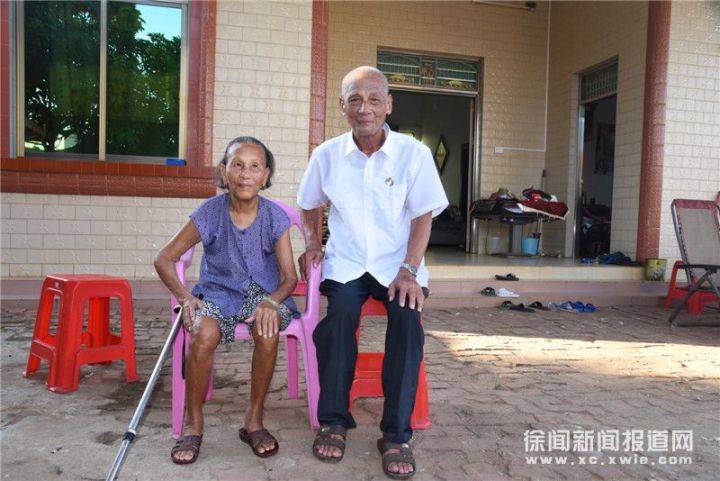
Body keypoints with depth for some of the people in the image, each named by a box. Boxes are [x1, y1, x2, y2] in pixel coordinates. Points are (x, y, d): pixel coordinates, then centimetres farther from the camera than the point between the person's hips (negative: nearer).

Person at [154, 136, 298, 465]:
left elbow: (289, 277, -7)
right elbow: (164, 259, -3)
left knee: (268, 331, -33)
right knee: (203, 334, -33)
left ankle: (254, 419, -10)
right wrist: (184, 297, -19)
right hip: (218, 292, 0)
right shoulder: (210, 213, -10)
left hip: (262, 292, 1)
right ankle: (193, 424, -8)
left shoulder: (275, 217, -9)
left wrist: (271, 301, -29)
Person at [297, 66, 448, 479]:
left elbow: (423, 217, -5)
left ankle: (397, 434, -14)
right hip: (346, 262, 1)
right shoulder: (327, 155, 0)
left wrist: (408, 270, -15)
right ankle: (334, 421, -10)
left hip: (397, 264, -1)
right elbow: (310, 206, 17)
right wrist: (313, 244, 3)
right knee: (341, 313, -28)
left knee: (408, 318, -28)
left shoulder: (414, 153, -6)